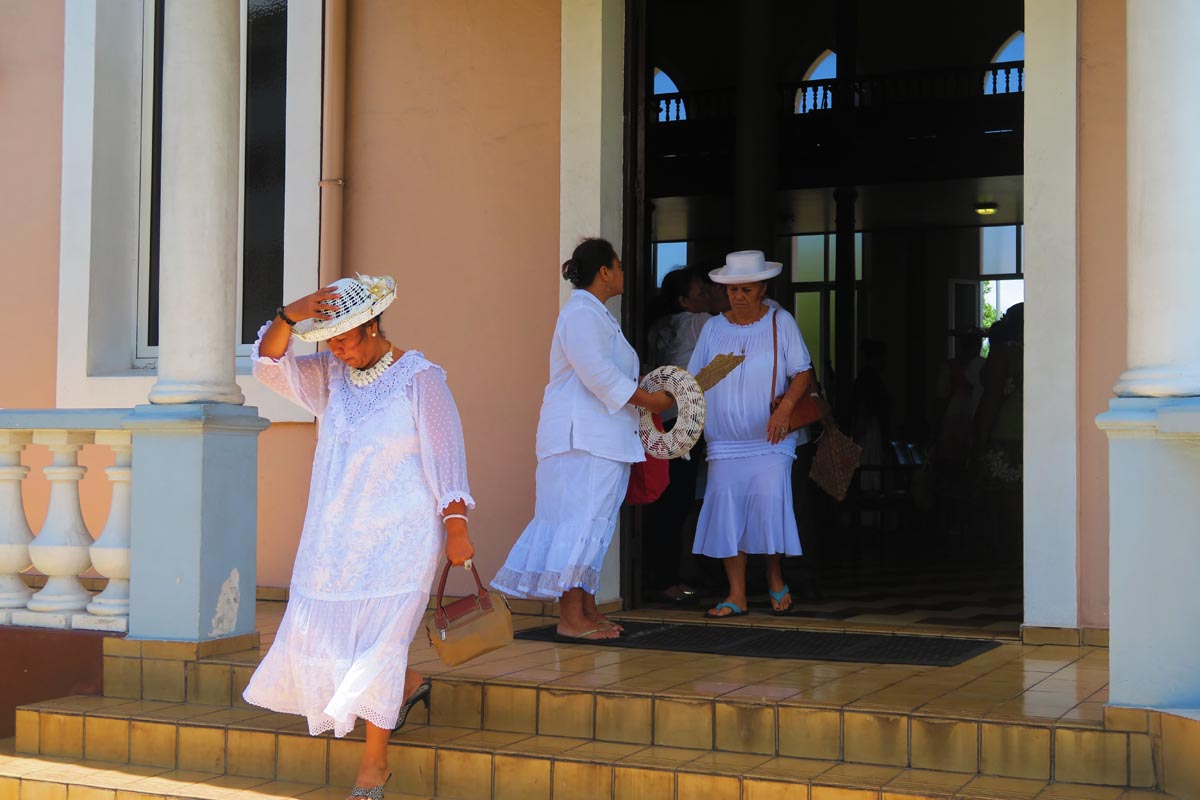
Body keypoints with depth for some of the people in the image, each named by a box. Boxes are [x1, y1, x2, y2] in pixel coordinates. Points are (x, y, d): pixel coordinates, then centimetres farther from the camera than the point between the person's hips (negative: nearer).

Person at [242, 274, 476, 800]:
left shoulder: (420, 378, -9)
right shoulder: (330, 375, 7)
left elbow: (446, 455, -9)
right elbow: (269, 362, -3)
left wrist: (456, 529, -12)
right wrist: (291, 315, -21)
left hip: (397, 536, -6)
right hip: (336, 534, 6)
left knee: (377, 638, -7)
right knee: (321, 633, 10)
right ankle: (408, 685, 36)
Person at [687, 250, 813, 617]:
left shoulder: (780, 322, 1)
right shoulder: (713, 328, 9)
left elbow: (803, 371, -4)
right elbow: (694, 380, 11)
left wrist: (784, 409, -20)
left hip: (769, 439, -3)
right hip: (725, 440, 3)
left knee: (769, 501, -13)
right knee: (727, 508, -3)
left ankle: (775, 579, 11)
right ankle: (737, 595, 5)